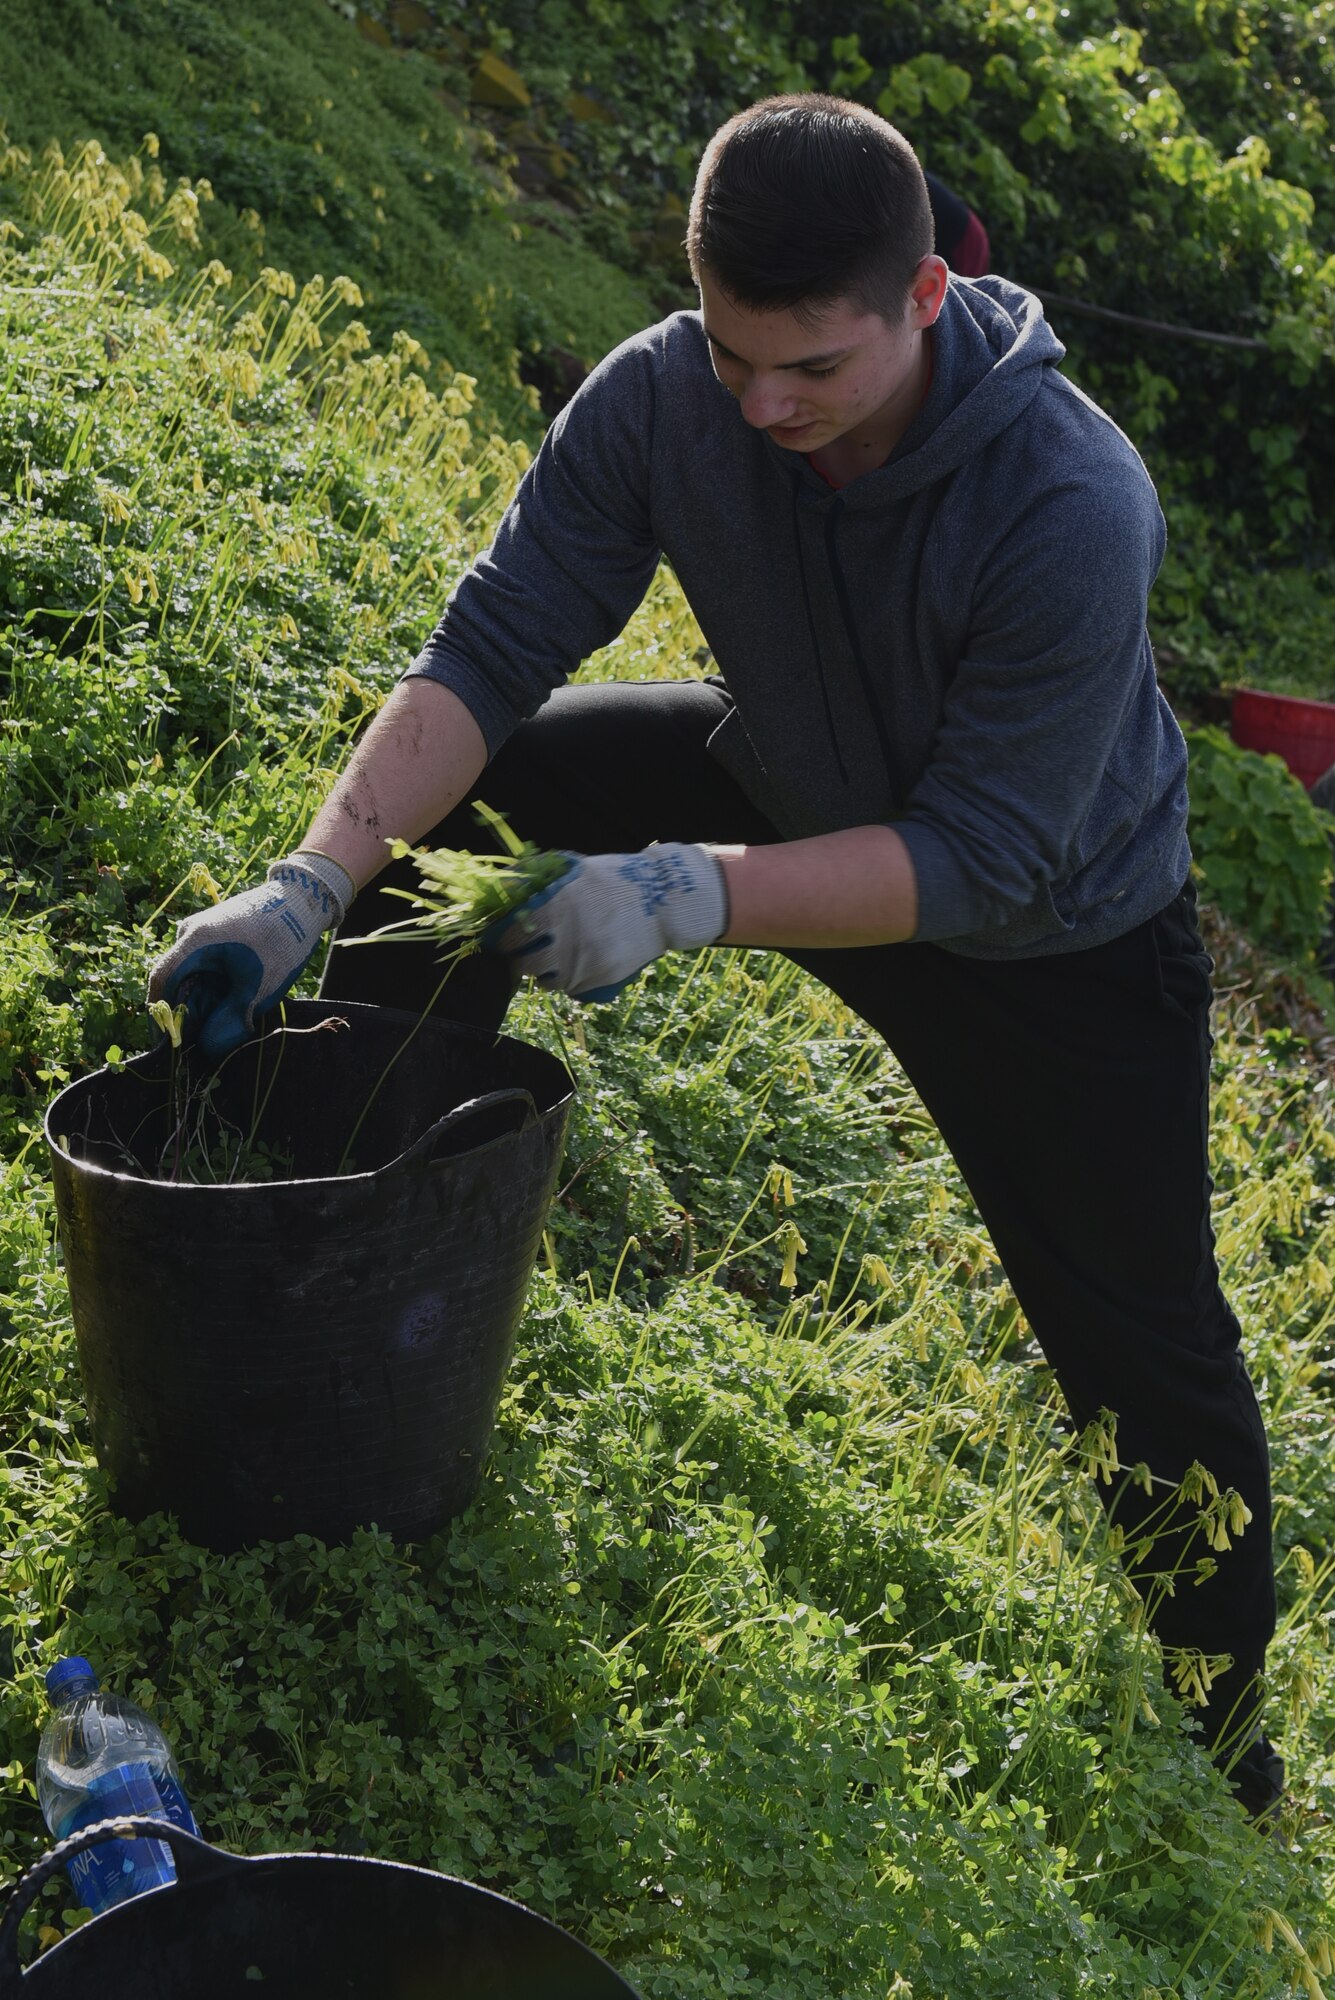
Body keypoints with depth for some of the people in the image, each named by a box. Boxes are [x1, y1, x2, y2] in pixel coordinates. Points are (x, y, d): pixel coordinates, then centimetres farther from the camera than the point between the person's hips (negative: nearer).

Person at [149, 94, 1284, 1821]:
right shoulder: (660, 400, -24)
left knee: (1144, 1357, -3)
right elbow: (487, 652, -22)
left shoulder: (1074, 509, -36)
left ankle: (1225, 1758, 22)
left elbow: (980, 862, -35)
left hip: (1052, 933, -4)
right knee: (445, 805, -7)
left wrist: (684, 893, -47)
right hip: (786, 791, 5)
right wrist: (309, 886, -35)